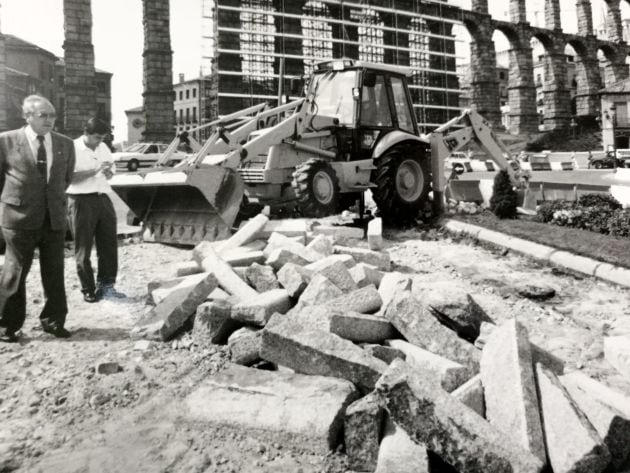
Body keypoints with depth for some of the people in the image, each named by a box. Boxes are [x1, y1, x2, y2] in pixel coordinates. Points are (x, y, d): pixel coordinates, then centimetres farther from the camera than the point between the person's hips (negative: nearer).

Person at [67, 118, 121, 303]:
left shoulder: (103, 148, 11)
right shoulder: (72, 148, -8)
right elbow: (69, 177, -16)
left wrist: (108, 173, -3)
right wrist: (94, 170, -22)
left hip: (103, 199, 6)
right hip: (82, 200, -6)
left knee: (109, 244, 7)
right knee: (83, 248, 5)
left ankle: (105, 285, 19)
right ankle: (88, 290, 15)